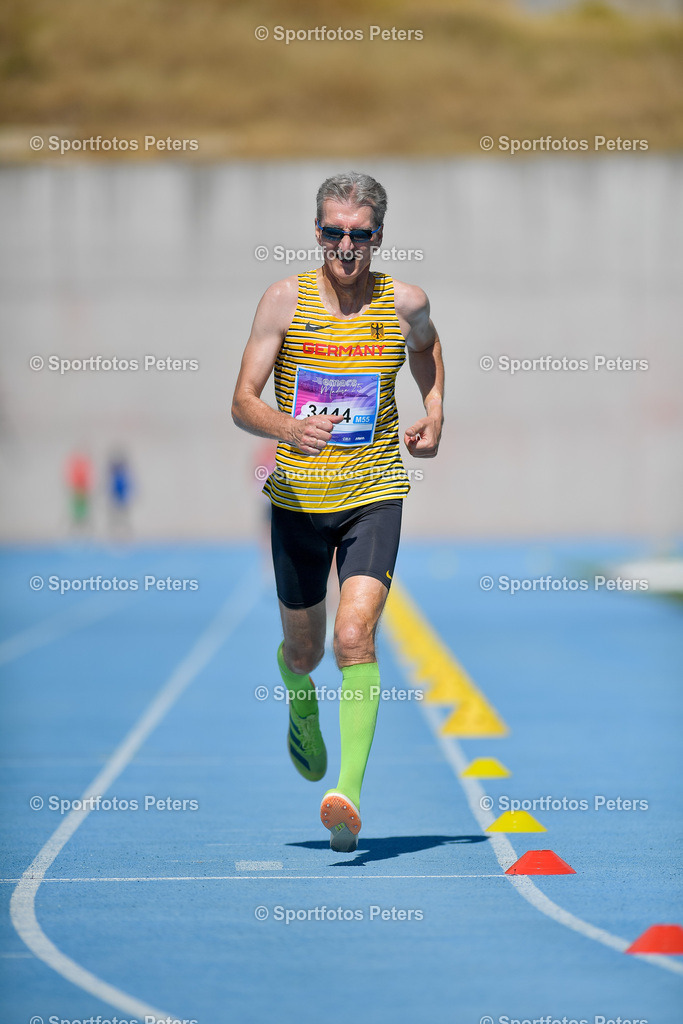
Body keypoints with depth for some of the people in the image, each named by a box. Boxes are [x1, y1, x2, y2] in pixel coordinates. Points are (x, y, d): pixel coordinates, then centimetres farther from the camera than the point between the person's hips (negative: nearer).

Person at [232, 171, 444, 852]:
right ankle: (301, 705, 52)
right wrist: (287, 428, -31)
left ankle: (348, 795, -23)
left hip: (374, 494, -1)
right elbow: (242, 402, -9)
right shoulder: (285, 300, -6)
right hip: (299, 496, 1)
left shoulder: (405, 303, -1)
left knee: (355, 638, -19)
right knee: (302, 651, 15)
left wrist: (434, 412, 7)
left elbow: (427, 344, 25)